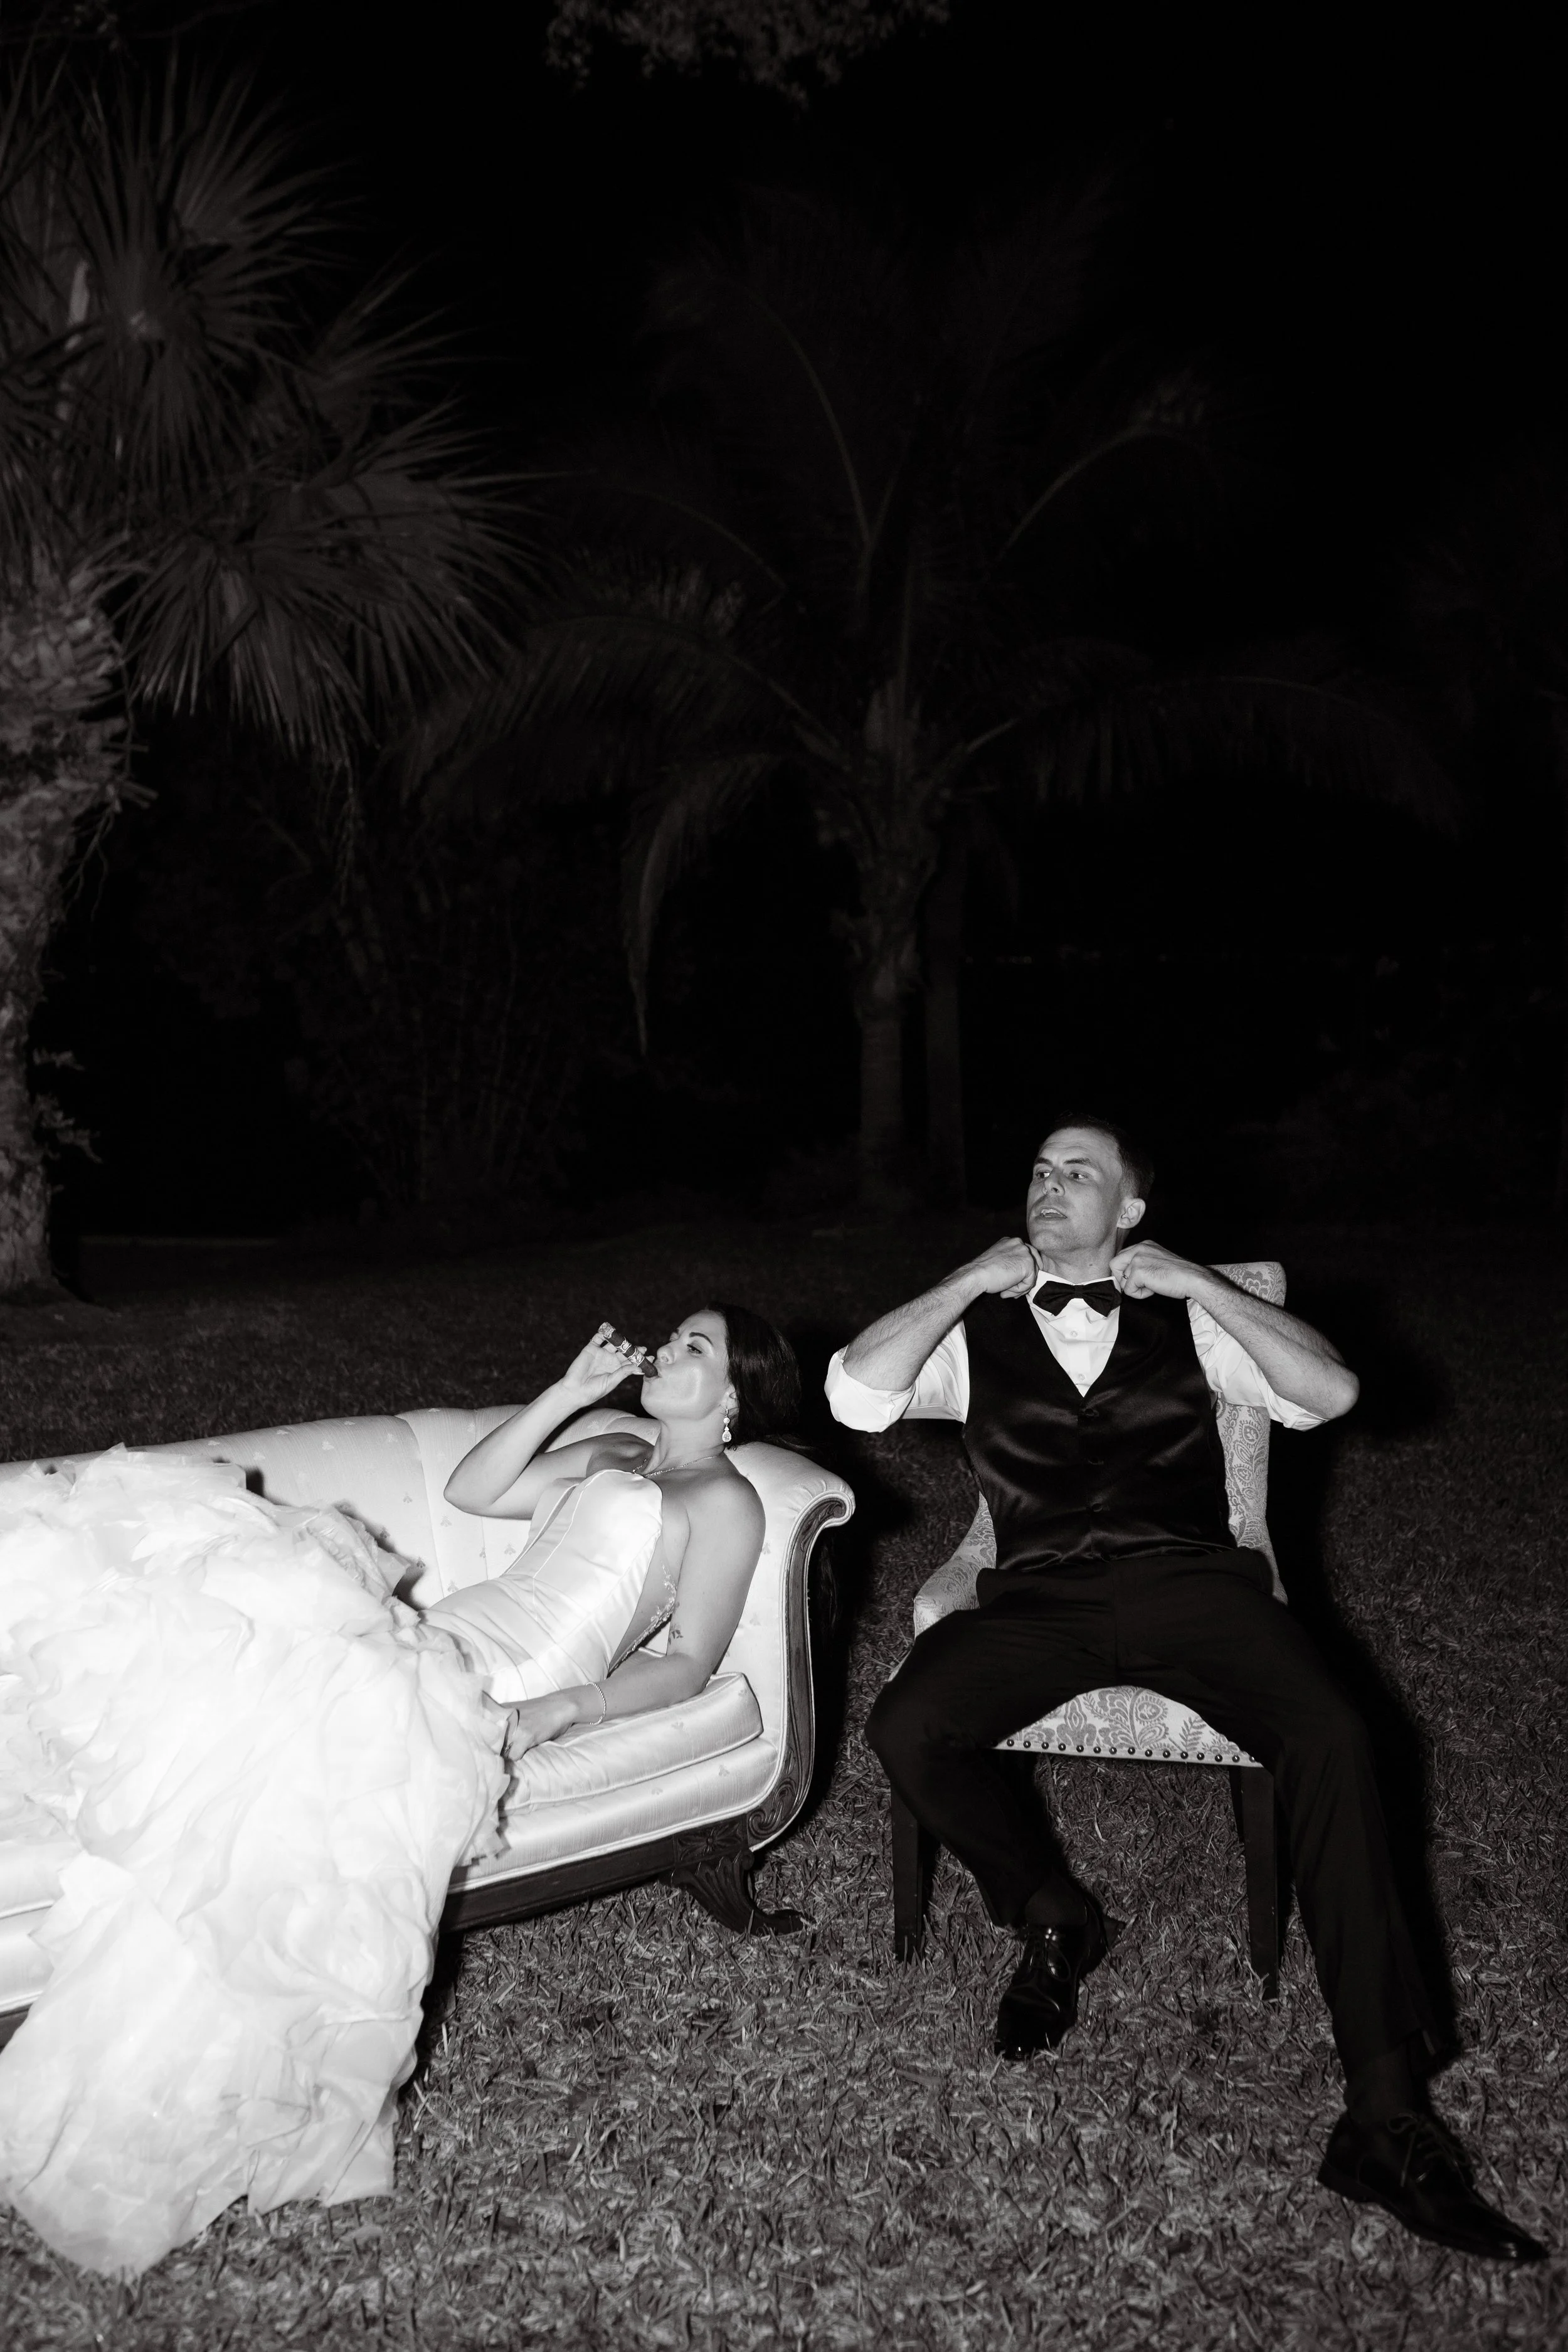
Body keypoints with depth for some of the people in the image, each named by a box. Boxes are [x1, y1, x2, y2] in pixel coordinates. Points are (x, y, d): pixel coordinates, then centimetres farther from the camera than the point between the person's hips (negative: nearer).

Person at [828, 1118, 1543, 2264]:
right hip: (1042, 1598, 1)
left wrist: (1201, 1285, -1)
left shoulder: (1185, 1316, 18)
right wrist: (968, 1282, 0)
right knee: (908, 1730, -25)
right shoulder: (975, 1326, 16)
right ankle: (1053, 1913, 5)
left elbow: (1331, 1392, 4)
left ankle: (1387, 2121, -20)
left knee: (1334, 1742, -26)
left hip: (1190, 1580, 0)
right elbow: (856, 1396, -2)